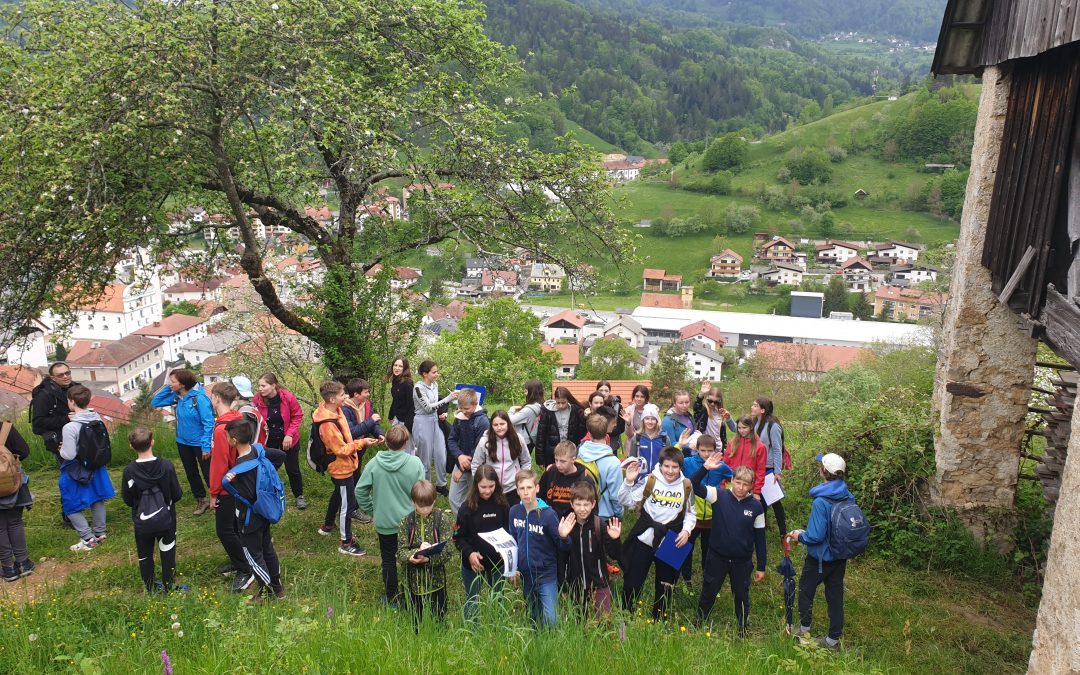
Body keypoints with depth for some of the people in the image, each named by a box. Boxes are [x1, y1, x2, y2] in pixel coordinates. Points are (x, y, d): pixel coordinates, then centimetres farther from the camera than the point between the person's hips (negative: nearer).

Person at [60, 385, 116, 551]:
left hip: (76, 472, -6)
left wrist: (62, 450, -4)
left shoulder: (70, 427, -27)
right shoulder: (98, 420, -7)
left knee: (71, 506, 10)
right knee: (97, 500, 22)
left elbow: (69, 455, -24)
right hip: (95, 467, 6)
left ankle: (88, 539, 8)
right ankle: (100, 532, 32)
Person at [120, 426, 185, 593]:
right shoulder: (166, 466, -18)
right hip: (165, 520, -1)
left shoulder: (129, 471, -16)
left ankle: (151, 589, 30)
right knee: (168, 555, 14)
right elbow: (177, 494, -10)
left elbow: (127, 500, -5)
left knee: (145, 556, 18)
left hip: (142, 523, 1)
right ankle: (168, 588, 23)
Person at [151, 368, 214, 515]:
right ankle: (201, 500, 34)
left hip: (200, 443, -7)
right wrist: (166, 387, -10)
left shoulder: (199, 398, -25)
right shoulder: (176, 397, -4)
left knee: (208, 474, 3)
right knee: (191, 473, 18)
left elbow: (208, 423, -23)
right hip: (183, 443, 7)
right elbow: (155, 403, 3)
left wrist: (206, 446, -25)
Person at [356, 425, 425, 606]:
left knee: (388, 560, 15)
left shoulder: (374, 463, -14)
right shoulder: (415, 463, -17)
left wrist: (371, 510, 6)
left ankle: (391, 599, 27)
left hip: (384, 521, 0)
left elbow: (360, 490, -8)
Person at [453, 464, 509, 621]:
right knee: (472, 601, 10)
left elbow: (509, 532, 4)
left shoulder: (502, 505, -5)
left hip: (497, 563, 3)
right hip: (473, 564, -2)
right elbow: (458, 537, -9)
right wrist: (469, 553, -24)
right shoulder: (467, 507, -12)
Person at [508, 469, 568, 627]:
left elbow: (562, 546, -13)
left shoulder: (548, 513, -18)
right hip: (525, 575, 5)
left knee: (550, 620, -6)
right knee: (534, 618, 20)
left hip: (546, 574, -4)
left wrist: (563, 536, -34)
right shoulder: (514, 511, -4)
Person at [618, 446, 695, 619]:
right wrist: (628, 482, -23)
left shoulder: (686, 486, -2)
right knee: (633, 581, 4)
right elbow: (626, 501, -8)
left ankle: (659, 620, 34)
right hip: (644, 538, -2)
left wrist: (686, 530, -7)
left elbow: (690, 513, 9)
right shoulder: (649, 481, -9)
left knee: (665, 584, 15)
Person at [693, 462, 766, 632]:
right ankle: (700, 624, 33)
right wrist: (705, 468, -36)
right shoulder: (719, 496, -10)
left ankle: (743, 629, 36)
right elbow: (694, 486, -20)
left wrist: (761, 567, 3)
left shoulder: (756, 506, -7)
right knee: (708, 594, 13)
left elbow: (760, 537, 0)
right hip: (717, 557, -1)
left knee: (742, 597, 16)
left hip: (742, 562, 1)